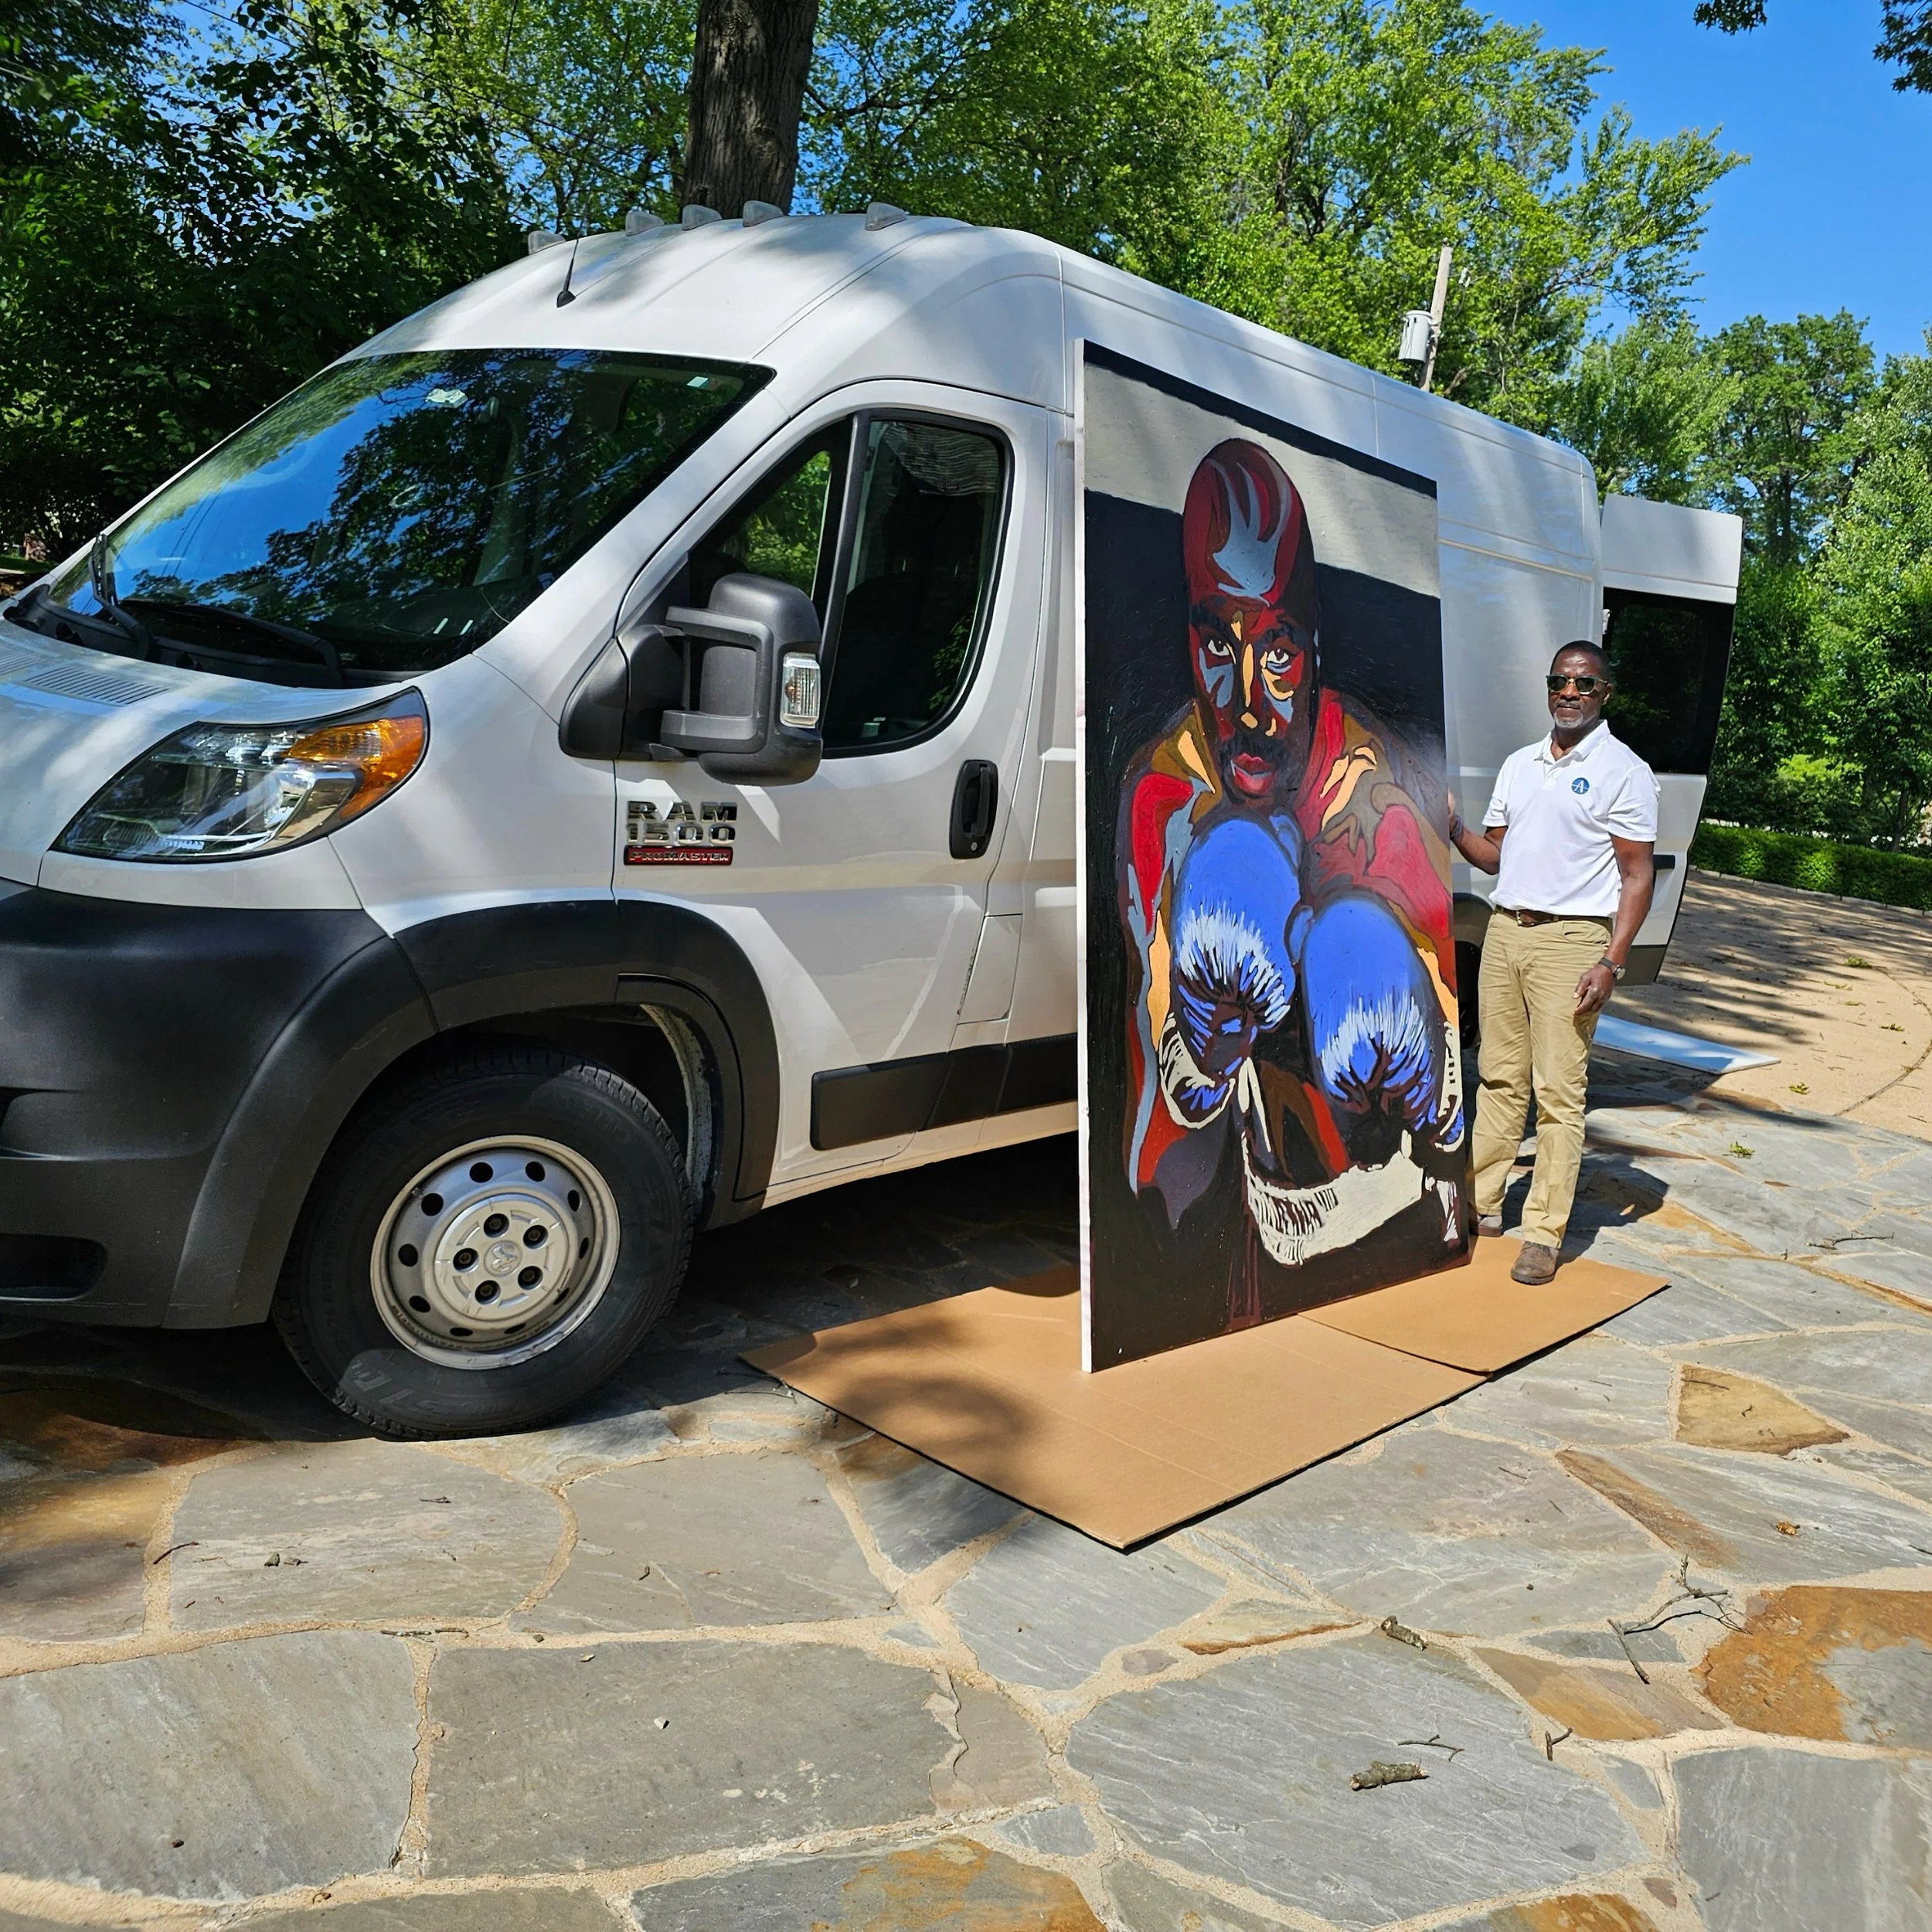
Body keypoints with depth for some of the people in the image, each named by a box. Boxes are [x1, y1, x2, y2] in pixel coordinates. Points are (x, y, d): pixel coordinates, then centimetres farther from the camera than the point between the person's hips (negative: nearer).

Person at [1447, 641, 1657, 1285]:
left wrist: (1613, 961, -14)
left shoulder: (1624, 771, -2)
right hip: (1505, 930, 5)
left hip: (1571, 940, -5)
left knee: (1559, 1092, -4)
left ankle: (1544, 1233, 1)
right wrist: (1453, 828, -2)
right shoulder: (1519, 764, 16)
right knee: (1499, 1077, 9)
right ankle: (1481, 1205, 18)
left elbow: (1638, 873, -6)